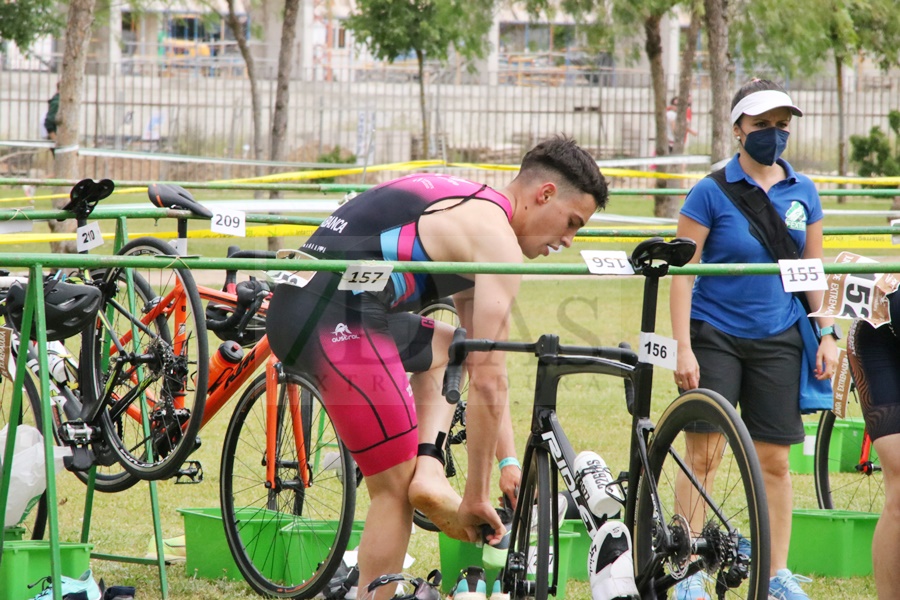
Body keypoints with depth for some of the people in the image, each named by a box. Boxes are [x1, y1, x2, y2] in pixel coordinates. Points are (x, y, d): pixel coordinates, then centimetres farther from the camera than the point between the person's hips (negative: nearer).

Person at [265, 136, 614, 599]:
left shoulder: (468, 210, 24)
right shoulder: (497, 238, -5)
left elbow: (481, 368, 29)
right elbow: (488, 383, -7)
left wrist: (509, 461, 26)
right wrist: (477, 496, -2)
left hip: (295, 303, 10)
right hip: (336, 322, -10)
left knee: (447, 348, 29)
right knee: (394, 489, -2)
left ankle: (428, 473, 7)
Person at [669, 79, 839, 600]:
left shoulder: (802, 192, 6)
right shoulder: (712, 192, -5)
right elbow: (683, 273, -6)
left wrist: (827, 334, 5)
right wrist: (683, 348, -13)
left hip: (777, 341, 3)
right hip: (716, 336, -3)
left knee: (774, 460, 5)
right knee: (702, 455, -6)